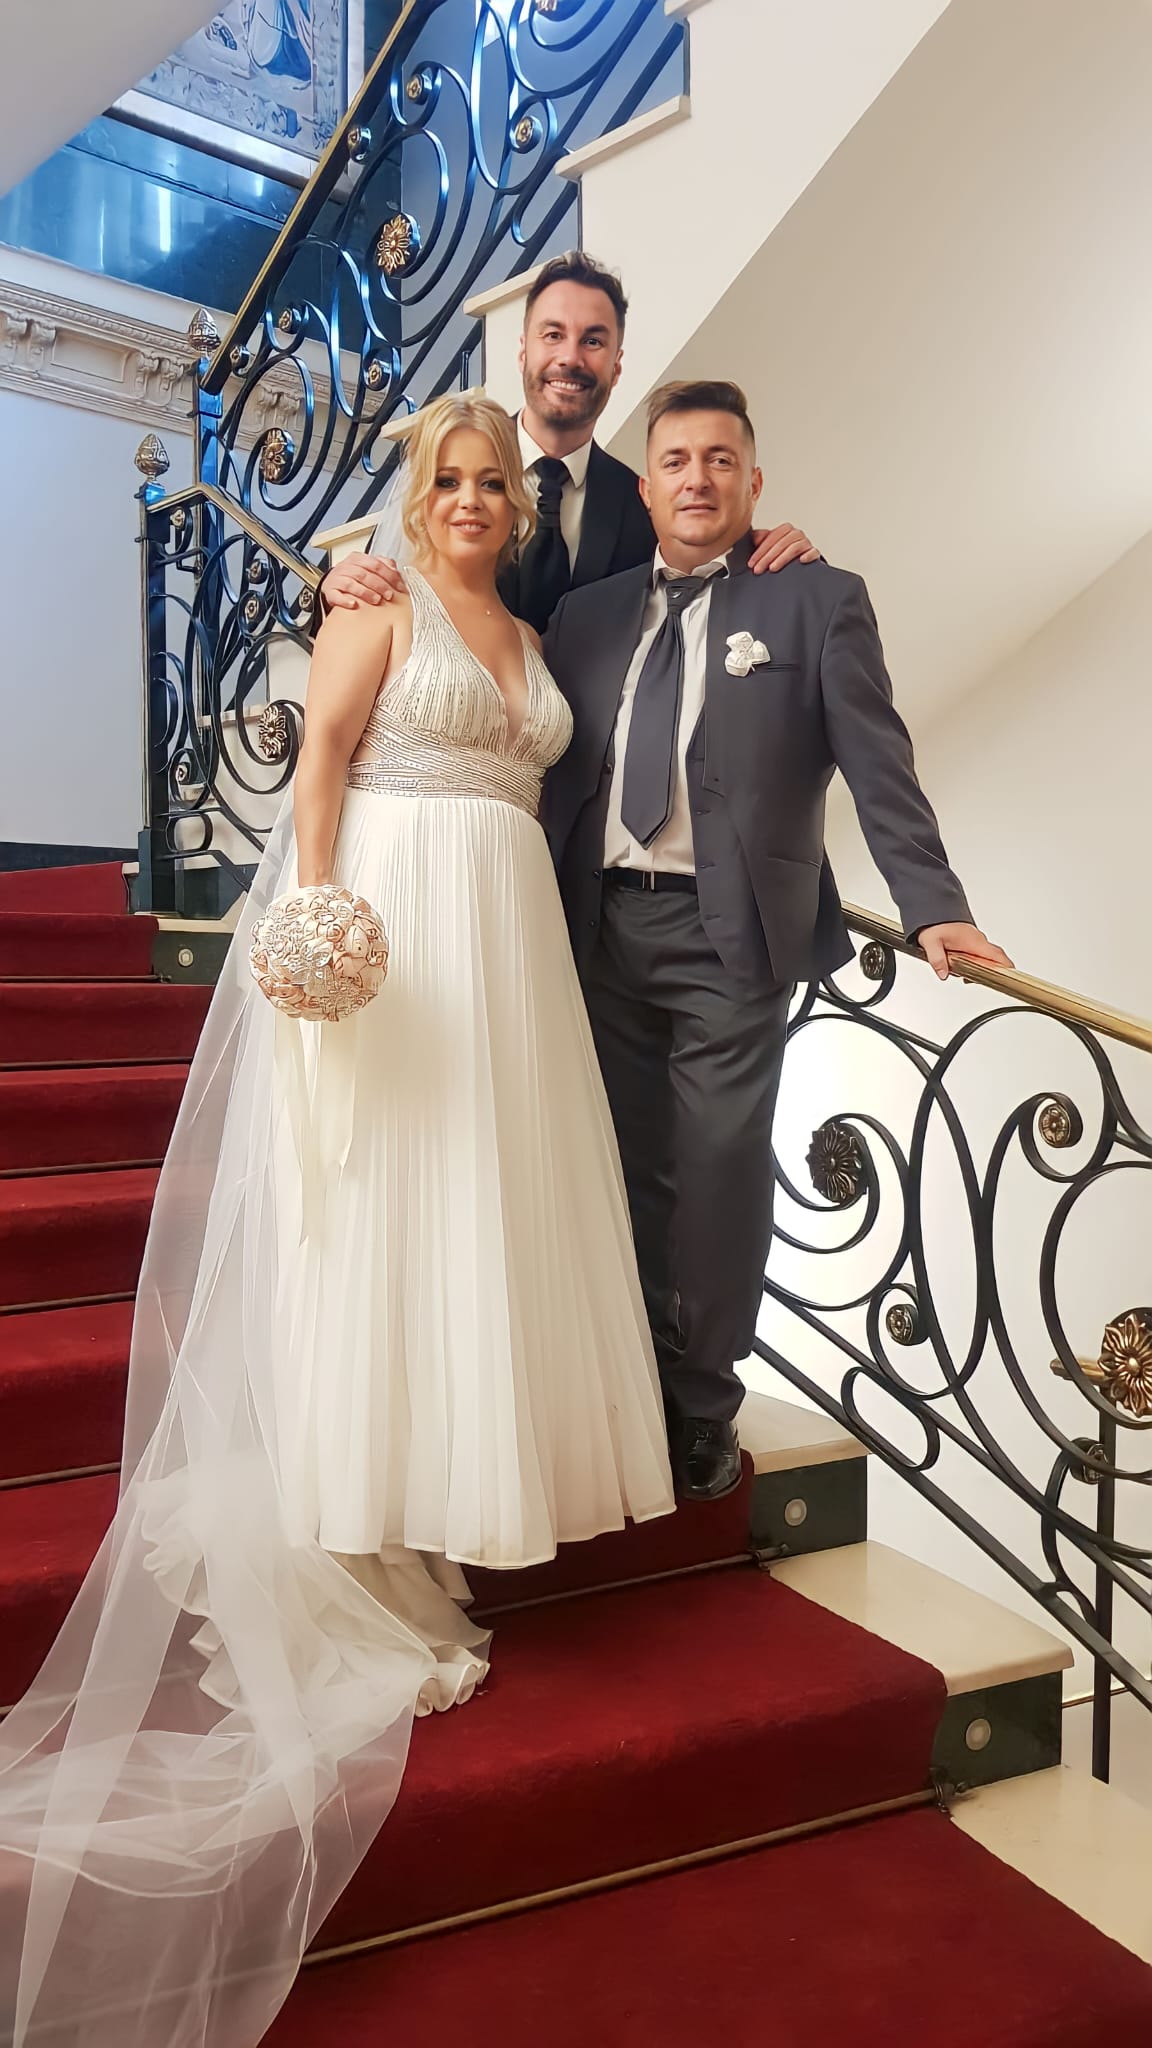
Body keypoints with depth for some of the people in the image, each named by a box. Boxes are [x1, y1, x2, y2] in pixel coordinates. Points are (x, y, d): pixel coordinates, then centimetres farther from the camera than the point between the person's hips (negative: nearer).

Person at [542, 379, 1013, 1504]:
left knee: (718, 1171, 0)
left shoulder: (817, 601, 5)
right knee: (633, 1170, 9)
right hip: (603, 928, 4)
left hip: (730, 935, -3)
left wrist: (932, 906, -14)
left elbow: (878, 764, -4)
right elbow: (551, 774, 13)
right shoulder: (585, 615, 16)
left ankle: (703, 1407, 18)